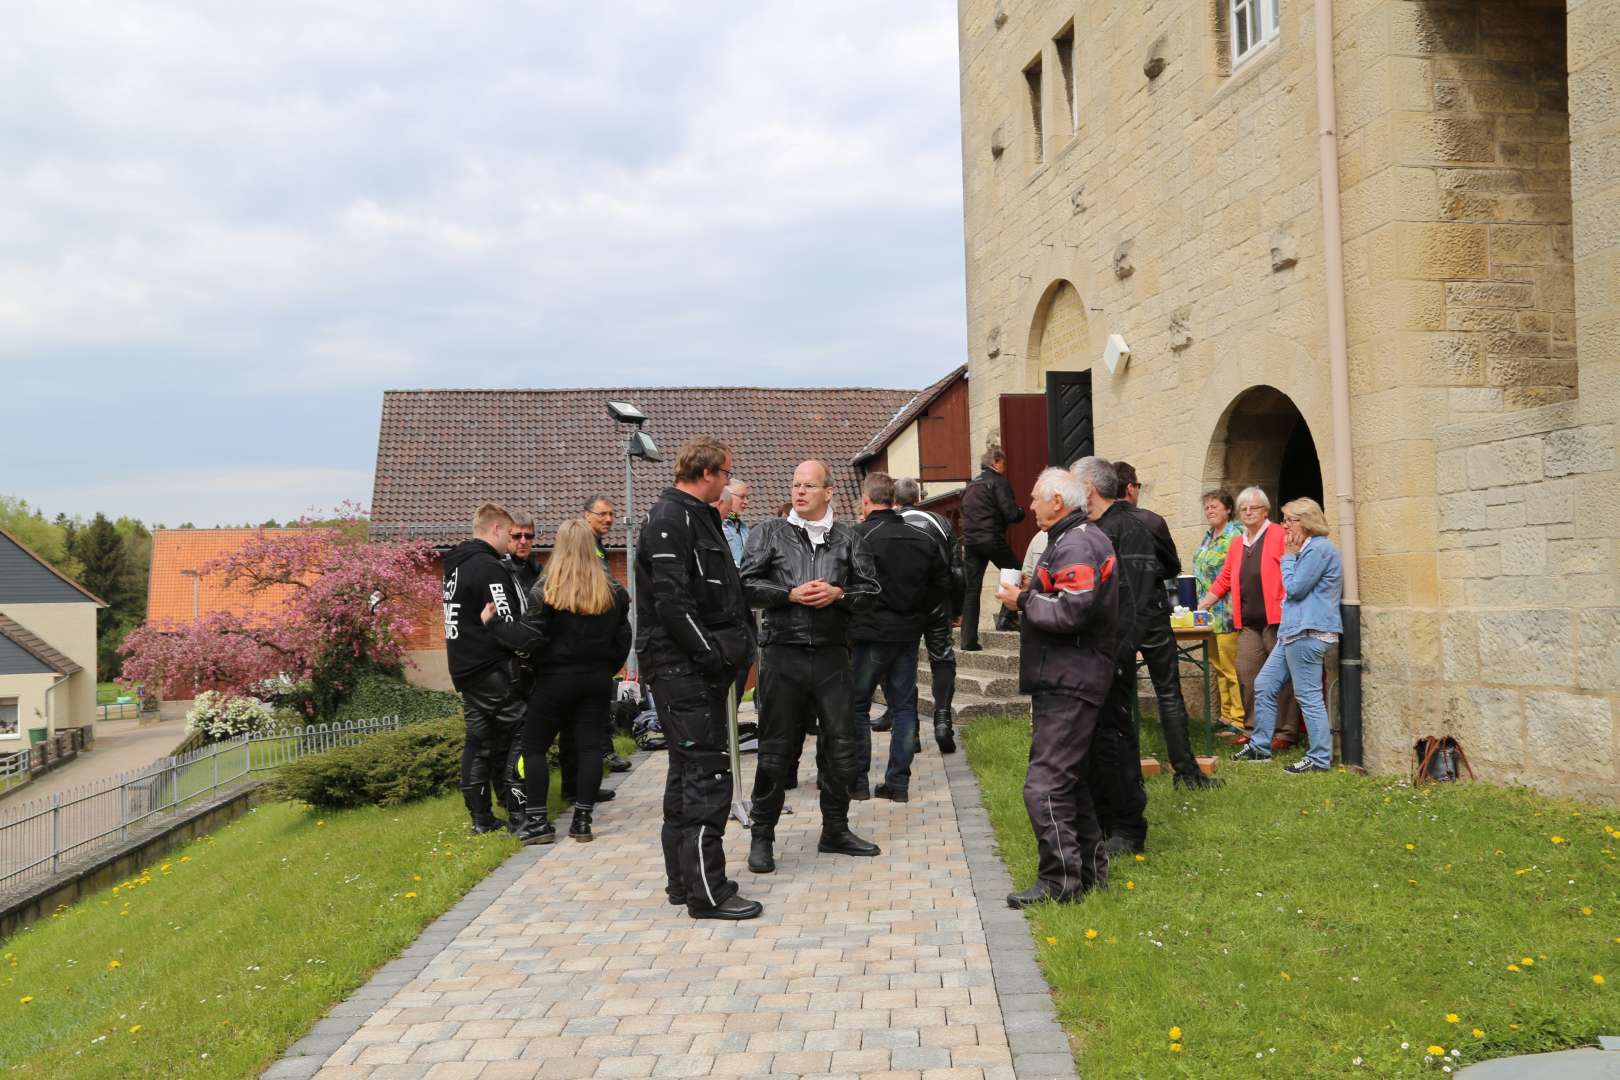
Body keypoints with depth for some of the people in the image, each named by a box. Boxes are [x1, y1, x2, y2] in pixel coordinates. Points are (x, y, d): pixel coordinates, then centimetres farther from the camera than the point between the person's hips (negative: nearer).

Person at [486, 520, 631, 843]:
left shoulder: (547, 590, -11)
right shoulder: (613, 591, 3)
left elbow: (529, 637, -16)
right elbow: (622, 639, 7)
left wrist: (491, 622, -5)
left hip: (557, 679, -4)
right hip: (598, 680, 4)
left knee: (534, 746, 7)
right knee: (590, 745, 6)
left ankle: (538, 821, 4)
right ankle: (582, 820, 6)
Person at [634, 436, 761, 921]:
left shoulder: (699, 517, 20)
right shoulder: (669, 519, -12)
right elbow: (670, 599, -22)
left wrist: (735, 645, 12)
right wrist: (711, 652, -20)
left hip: (700, 667, 11)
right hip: (682, 667, -11)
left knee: (687, 773, 15)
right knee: (707, 774, -8)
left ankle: (684, 879, 24)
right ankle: (707, 892, -2)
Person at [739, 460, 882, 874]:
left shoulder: (847, 538, 10)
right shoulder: (770, 533, 5)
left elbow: (870, 588, 9)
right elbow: (747, 584, -2)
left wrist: (839, 594, -10)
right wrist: (791, 594, -14)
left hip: (831, 656, 3)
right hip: (783, 655, -2)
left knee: (840, 746, 8)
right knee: (776, 747, 3)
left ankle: (835, 830, 24)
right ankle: (762, 835, 16)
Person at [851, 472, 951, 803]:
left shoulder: (859, 536, -13)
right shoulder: (922, 540, 6)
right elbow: (943, 583, 12)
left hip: (870, 633, -5)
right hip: (909, 632, 5)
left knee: (857, 705, 6)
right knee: (903, 706, 11)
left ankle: (857, 779, 7)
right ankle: (898, 781, 13)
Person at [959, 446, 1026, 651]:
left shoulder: (970, 486, 18)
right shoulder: (998, 482, -5)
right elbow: (1011, 513, -13)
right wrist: (1021, 512, 10)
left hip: (970, 540, 6)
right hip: (993, 539, -6)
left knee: (971, 589, 5)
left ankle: (968, 640, 3)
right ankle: (1005, 619, 5)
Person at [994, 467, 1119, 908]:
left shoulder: (1075, 545, -16)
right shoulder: (1079, 538, 19)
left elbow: (1071, 611, -25)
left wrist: (1023, 600, -13)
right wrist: (1032, 595, 7)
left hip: (1067, 684, -11)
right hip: (1067, 679, 11)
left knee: (1046, 783, -10)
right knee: (1069, 777, 18)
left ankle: (1060, 880, -4)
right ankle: (1089, 867, 27)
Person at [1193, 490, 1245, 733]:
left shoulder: (1236, 535, -11)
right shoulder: (1208, 536, 16)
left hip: (1226, 613, -9)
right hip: (1208, 613, 9)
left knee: (1231, 667, -6)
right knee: (1218, 667, 13)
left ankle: (1239, 719, 1)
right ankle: (1226, 715, 21)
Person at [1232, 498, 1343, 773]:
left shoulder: (1319, 549, -13)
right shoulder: (1307, 549, 20)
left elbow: (1294, 588, -14)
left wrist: (1288, 556, -5)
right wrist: (1291, 556, 14)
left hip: (1309, 632, -11)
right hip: (1293, 631, 11)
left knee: (1309, 696, -7)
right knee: (1264, 685, 13)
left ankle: (1320, 758, 0)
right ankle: (1259, 746, 21)